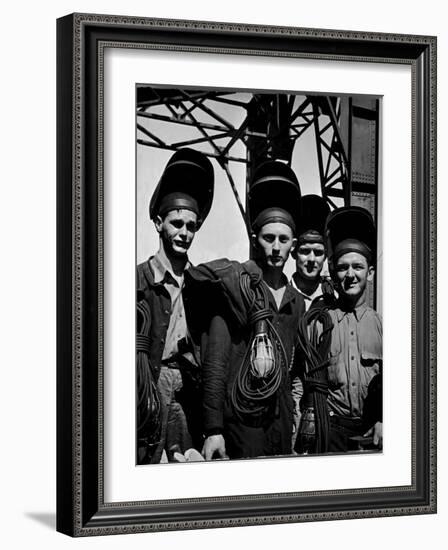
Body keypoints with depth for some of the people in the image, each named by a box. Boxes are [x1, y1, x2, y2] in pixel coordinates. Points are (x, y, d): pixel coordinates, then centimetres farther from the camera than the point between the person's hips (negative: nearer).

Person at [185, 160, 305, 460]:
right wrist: (213, 430, -15)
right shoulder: (234, 285, -6)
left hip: (282, 423, 6)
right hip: (241, 421, -5)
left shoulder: (296, 301, 12)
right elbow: (214, 364, -9)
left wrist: (296, 423, 13)